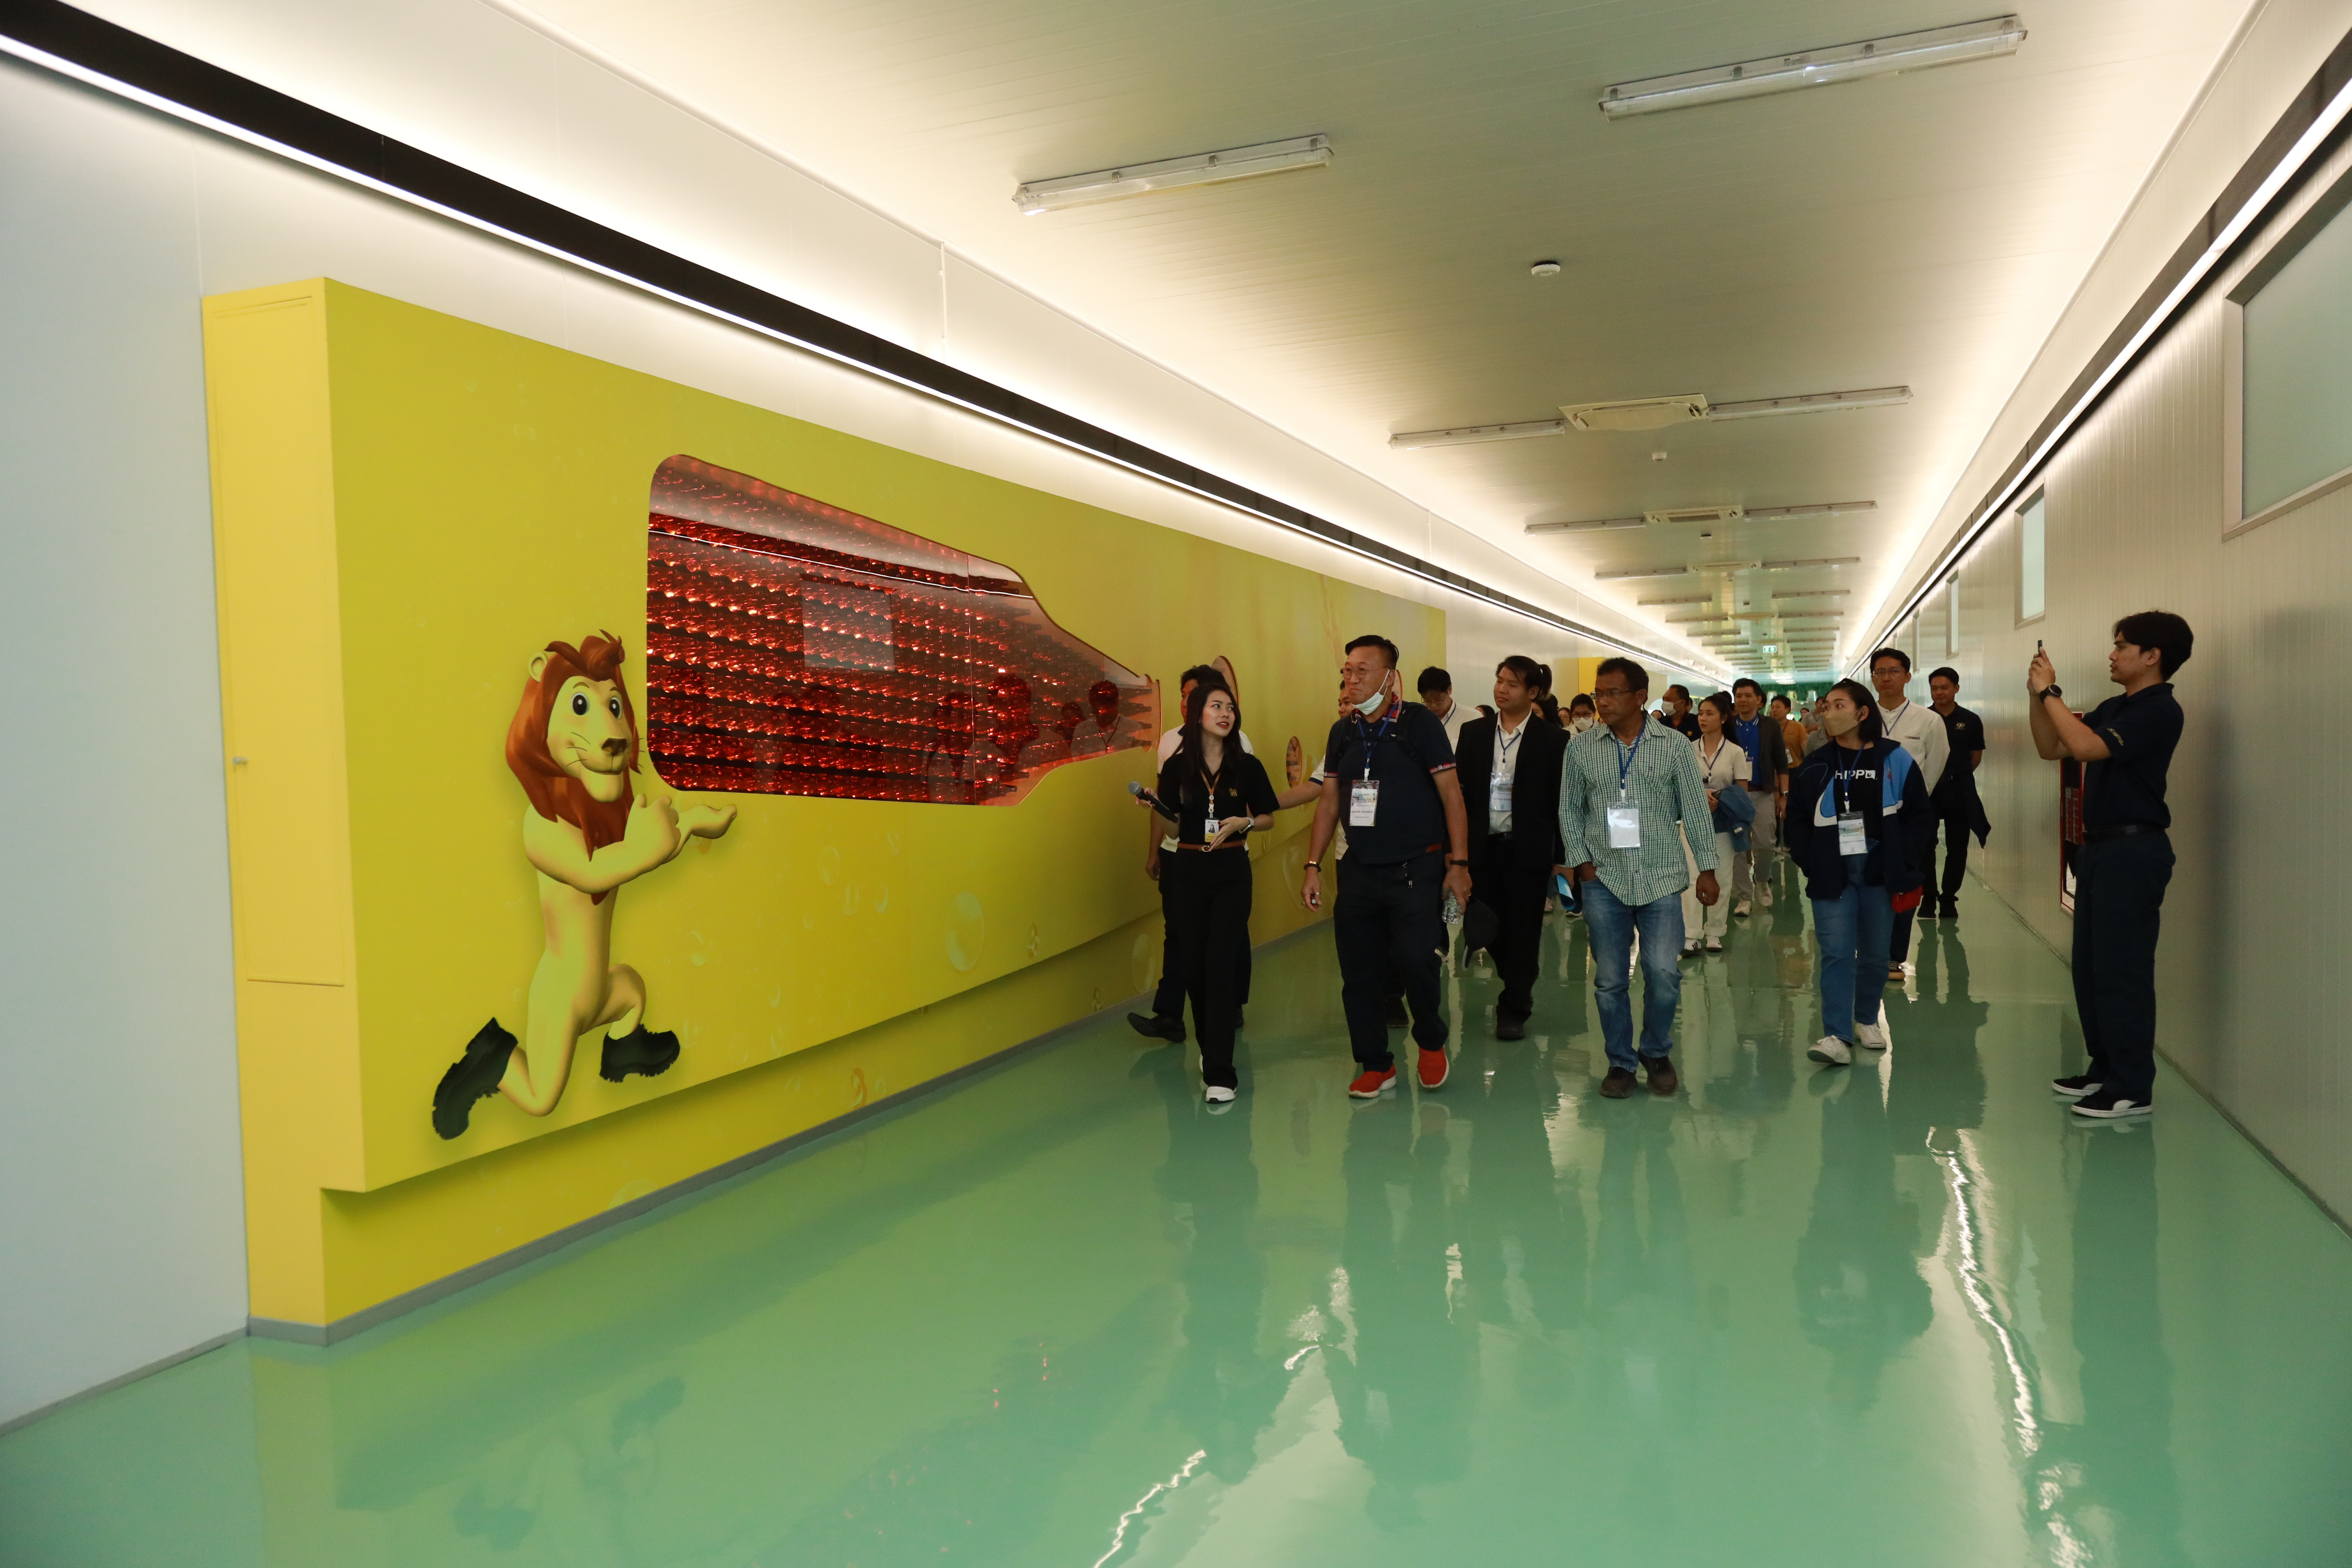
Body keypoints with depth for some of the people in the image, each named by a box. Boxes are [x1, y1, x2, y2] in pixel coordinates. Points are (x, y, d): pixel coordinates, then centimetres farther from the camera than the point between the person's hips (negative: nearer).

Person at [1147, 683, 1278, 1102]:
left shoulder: (1247, 766, -1)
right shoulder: (1176, 767, 0)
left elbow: (1268, 819, 9)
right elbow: (1173, 829, 6)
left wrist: (1242, 822, -10)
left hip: (1232, 871, -1)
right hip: (1188, 870, 2)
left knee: (1221, 964, -9)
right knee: (1192, 964, 6)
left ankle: (1219, 1072, -8)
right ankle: (1210, 1047, 31)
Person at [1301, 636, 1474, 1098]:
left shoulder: (1420, 722, -5)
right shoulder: (1342, 732, 10)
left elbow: (1451, 794, -5)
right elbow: (1329, 802, 14)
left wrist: (1459, 863, -9)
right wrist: (1313, 865, 8)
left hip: (1416, 869, -5)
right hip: (1361, 870, 5)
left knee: (1415, 961, -12)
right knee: (1356, 972, 4)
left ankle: (1431, 1042, 16)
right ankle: (1376, 1064, 19)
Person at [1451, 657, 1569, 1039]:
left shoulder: (1553, 740, -2)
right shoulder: (1473, 732, 6)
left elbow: (1562, 802, 0)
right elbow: (1459, 790, 7)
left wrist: (1561, 856, -3)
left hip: (1528, 850, -3)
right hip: (1482, 848, 3)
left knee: (1522, 932, 2)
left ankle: (1514, 1010, 14)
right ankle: (1519, 987, 34)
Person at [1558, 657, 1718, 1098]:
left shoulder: (1674, 745, 0)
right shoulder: (1581, 748, 3)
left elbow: (1696, 809, 3)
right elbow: (1570, 810, 8)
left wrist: (1706, 869, 0)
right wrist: (1581, 861, -2)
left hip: (1661, 879, -1)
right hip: (1604, 880, 1)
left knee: (1663, 972, -5)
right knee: (1610, 979, 4)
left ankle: (1656, 1052, 19)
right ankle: (1620, 1062, 19)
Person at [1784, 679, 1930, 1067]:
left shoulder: (1894, 759, -1)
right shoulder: (1815, 765, 4)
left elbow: (1917, 816, 2)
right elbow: (1797, 818, 9)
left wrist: (1905, 870, -3)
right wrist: (1808, 862, -2)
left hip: (1880, 872, 0)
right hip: (1832, 873, 0)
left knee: (1876, 953, 10)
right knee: (1836, 953, -7)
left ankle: (1867, 1019, 29)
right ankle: (1837, 1036, -11)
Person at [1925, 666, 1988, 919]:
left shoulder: (1970, 721, 1)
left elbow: (1976, 757, 12)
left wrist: (1956, 775, 12)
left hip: (1959, 791, 1)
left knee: (1957, 848, 6)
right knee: (1925, 845, -6)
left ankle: (1949, 899, 17)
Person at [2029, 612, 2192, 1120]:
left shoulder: (2159, 710, -13)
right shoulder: (2114, 708, 14)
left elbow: (2086, 746, -26)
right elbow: (2052, 748, 16)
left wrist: (2050, 691, -16)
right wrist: (2037, 695, 5)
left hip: (2133, 850, -9)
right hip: (2101, 847, 9)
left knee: (2122, 971, -7)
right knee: (2090, 967, 14)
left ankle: (2132, 1089, 0)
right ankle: (2105, 1070, 25)